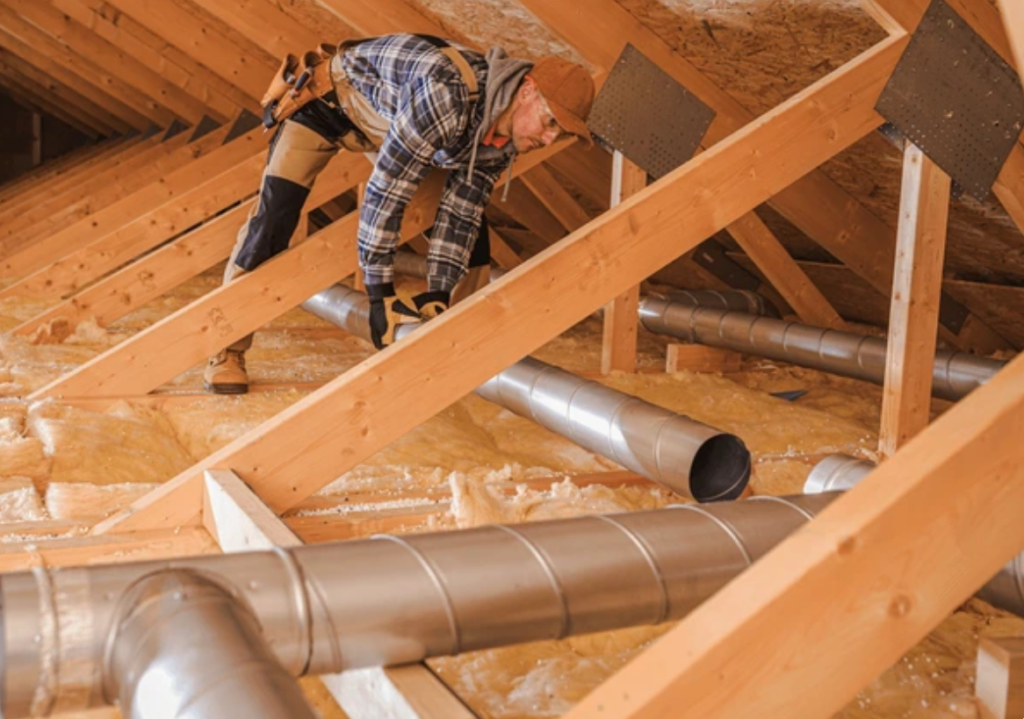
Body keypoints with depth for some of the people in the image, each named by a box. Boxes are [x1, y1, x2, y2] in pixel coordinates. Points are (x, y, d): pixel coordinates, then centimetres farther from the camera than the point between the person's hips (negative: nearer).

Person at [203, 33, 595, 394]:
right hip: (327, 96, -7)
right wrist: (380, 293, -34)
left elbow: (459, 216, -10)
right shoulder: (448, 91, -41)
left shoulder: (503, 140, -15)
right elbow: (385, 191, -39)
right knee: (273, 216, -18)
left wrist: (438, 294, -17)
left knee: (472, 212, 1)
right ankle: (226, 351, -4)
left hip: (384, 116, 8)